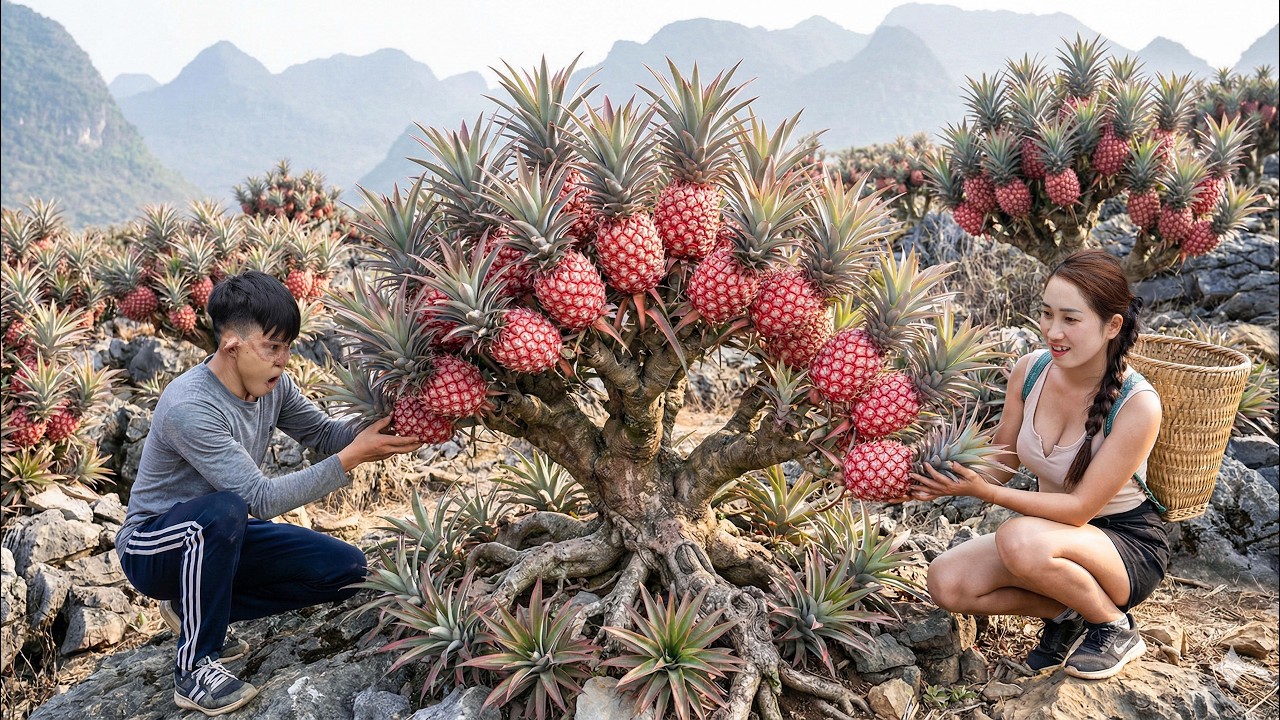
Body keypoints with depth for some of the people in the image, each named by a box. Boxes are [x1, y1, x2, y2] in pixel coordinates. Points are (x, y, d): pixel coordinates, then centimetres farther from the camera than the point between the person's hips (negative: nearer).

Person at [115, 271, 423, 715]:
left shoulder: (272, 384, -9)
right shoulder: (189, 407, -31)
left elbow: (321, 432, 1)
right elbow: (261, 498, -33)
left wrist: (379, 431, -19)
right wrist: (352, 458, -35)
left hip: (220, 540, 7)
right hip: (152, 546, -7)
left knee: (348, 571, -5)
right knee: (223, 510, -41)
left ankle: (197, 609, 7)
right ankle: (193, 667, -21)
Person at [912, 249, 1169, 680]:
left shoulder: (1137, 404, -24)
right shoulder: (1030, 371, -9)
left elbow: (1081, 508, -23)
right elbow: (1000, 468, -1)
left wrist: (984, 491, -32)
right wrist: (944, 482, -20)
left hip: (1130, 545, -5)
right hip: (1052, 530, 5)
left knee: (1021, 540, -36)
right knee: (946, 581, -18)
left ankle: (1115, 627, -6)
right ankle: (1068, 613, 4)